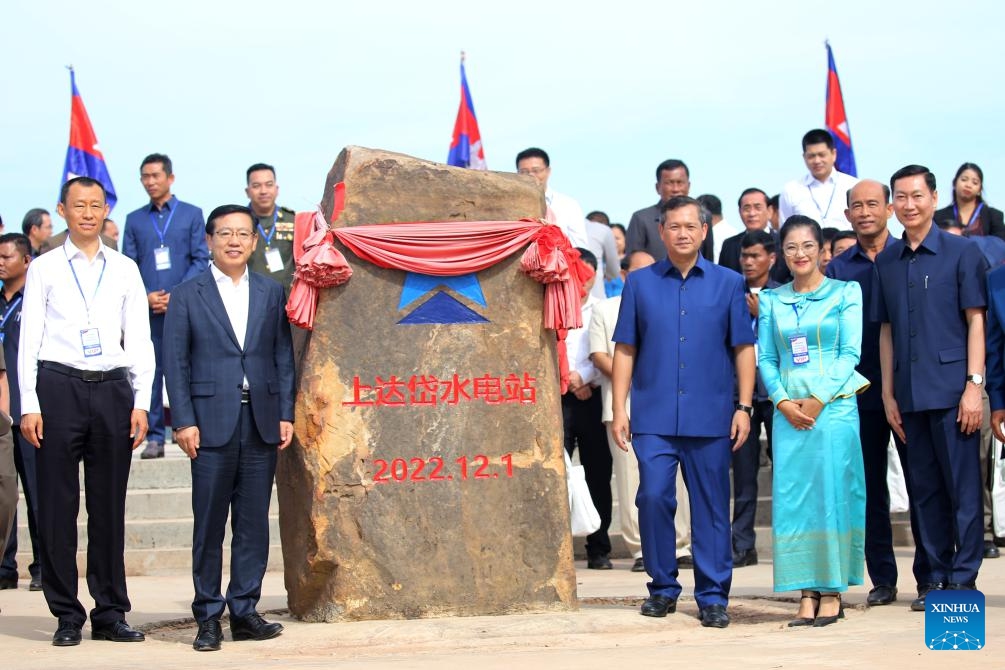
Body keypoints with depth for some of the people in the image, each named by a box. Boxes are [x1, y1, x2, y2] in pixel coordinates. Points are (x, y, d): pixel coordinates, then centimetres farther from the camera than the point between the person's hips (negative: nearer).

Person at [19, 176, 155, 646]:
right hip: (59, 384, -2)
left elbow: (140, 341, 11)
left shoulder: (125, 270, 12)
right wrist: (29, 405, -5)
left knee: (110, 505, 4)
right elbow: (29, 340, 4)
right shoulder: (44, 269, 7)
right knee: (58, 505, -1)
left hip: (112, 388, 2)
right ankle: (67, 615, 5)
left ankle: (110, 612, 11)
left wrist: (141, 403, 2)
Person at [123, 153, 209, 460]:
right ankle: (154, 437, 4)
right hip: (147, 309, 2)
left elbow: (201, 259, 2)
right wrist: (145, 296, -8)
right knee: (150, 371, 0)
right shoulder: (134, 220, 14)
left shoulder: (191, 214, 8)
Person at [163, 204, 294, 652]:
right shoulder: (187, 296, 4)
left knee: (254, 522, 5)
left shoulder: (272, 293, 11)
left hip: (261, 422, 3)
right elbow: (175, 362, 1)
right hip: (212, 421, -3)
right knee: (209, 524, 0)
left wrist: (285, 414, 3)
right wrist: (184, 421, -7)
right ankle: (208, 616, 7)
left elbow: (284, 357, 10)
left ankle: (245, 611, 13)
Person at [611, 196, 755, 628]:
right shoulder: (640, 283, 7)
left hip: (710, 416, 0)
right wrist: (619, 409, 1)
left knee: (711, 506, 2)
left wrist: (744, 406, -1)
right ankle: (663, 587, 11)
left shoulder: (728, 283, 7)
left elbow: (743, 348, 6)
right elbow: (625, 350, 7)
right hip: (653, 416, 0)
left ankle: (713, 596, 9)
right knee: (653, 497, -5)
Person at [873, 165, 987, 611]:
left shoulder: (962, 252, 0)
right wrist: (888, 394, 10)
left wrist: (974, 384, -9)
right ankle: (936, 575, 15)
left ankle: (963, 577, 4)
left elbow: (975, 321, -2)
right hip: (909, 394, 4)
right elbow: (886, 330, 14)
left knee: (963, 485, -2)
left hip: (950, 388, -4)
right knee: (925, 487, 8)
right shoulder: (886, 262, 11)